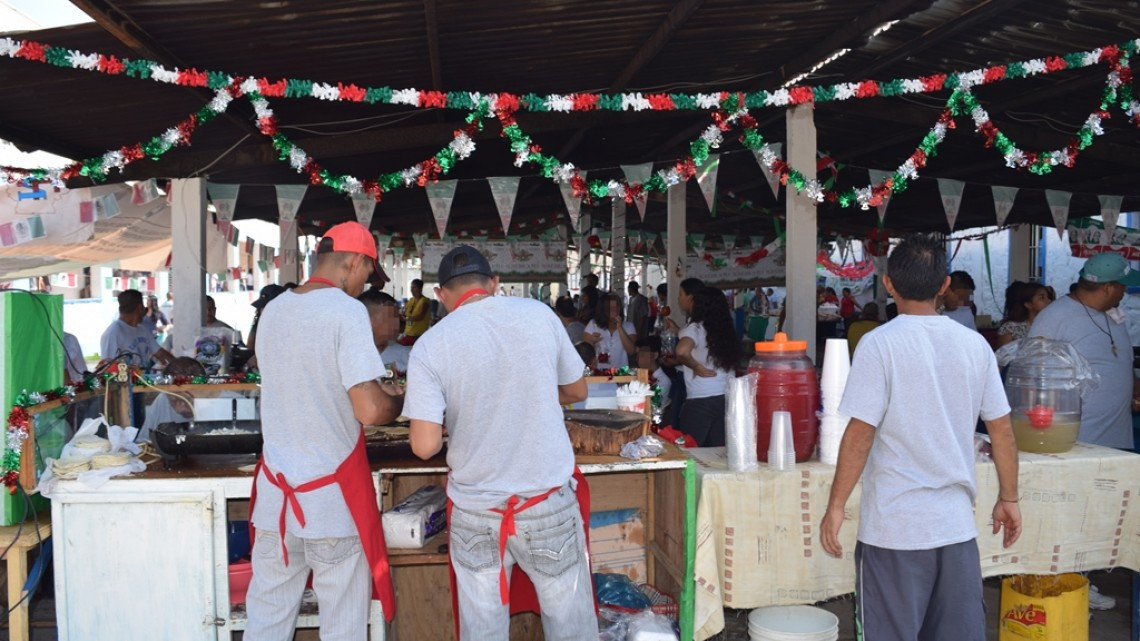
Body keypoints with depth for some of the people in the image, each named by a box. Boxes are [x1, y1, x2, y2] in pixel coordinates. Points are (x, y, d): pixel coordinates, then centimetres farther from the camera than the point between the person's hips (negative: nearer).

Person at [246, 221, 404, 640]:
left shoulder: (273, 310, 7)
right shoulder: (346, 310, -13)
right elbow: (369, 410, -19)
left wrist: (376, 391, 21)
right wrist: (396, 401, 2)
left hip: (276, 491, 6)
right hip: (332, 494, -6)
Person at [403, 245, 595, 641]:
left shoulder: (430, 346, -10)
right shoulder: (538, 314, -5)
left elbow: (425, 446, -15)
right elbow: (577, 391, 8)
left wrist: (457, 415, 6)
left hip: (476, 512, 0)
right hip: (548, 503, 1)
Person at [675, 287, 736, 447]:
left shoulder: (696, 328, -8)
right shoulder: (726, 330, 9)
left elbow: (682, 351, -29)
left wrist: (696, 367, -10)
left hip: (700, 401, -6)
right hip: (726, 398, 6)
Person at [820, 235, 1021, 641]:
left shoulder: (880, 344, -11)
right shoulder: (975, 345, 2)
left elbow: (860, 433, -15)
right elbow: (1002, 430, 7)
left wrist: (835, 506, -7)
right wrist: (1008, 498, 19)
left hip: (895, 525, -4)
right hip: (957, 522, 5)